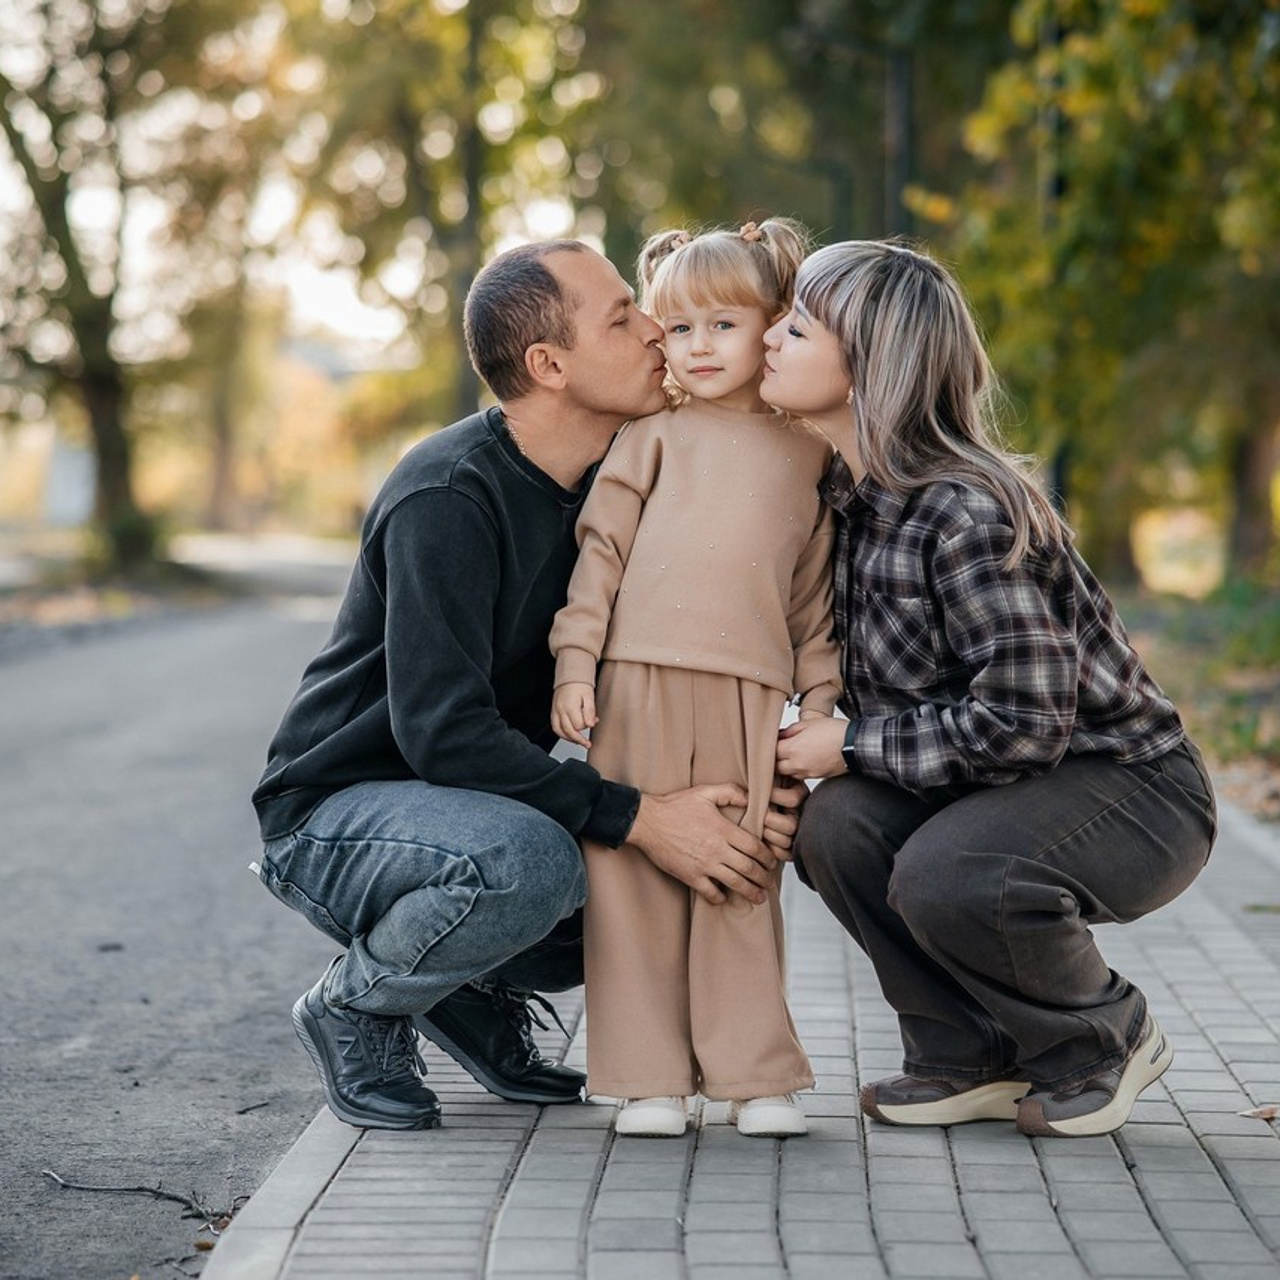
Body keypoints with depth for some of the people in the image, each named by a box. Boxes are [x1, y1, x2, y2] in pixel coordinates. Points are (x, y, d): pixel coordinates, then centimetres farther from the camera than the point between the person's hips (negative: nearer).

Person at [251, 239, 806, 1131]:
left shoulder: (616, 479, 0)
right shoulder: (449, 498, -25)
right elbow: (441, 730, -31)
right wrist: (637, 817, -34)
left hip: (475, 805, 8)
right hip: (336, 815, -8)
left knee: (708, 848, -7)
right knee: (525, 860, -37)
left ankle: (480, 989, 11)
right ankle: (358, 1008, -7)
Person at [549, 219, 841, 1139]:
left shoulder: (808, 451, 15)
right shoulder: (655, 436, 11)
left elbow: (817, 582, 16)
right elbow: (601, 547, 6)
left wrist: (821, 695, 10)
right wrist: (575, 661, -2)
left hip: (749, 695, 1)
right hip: (639, 682, 0)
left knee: (740, 882, 3)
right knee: (636, 873, 0)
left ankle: (757, 1075, 12)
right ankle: (650, 1078, 8)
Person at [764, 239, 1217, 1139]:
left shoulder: (967, 509, -27)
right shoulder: (847, 491, -1)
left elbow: (1024, 720, -29)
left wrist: (853, 745, -20)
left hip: (1132, 792, -8)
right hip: (1009, 781, 8)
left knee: (947, 875, -32)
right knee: (836, 827, -16)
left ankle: (1109, 1040, 0)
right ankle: (974, 1060, 3)